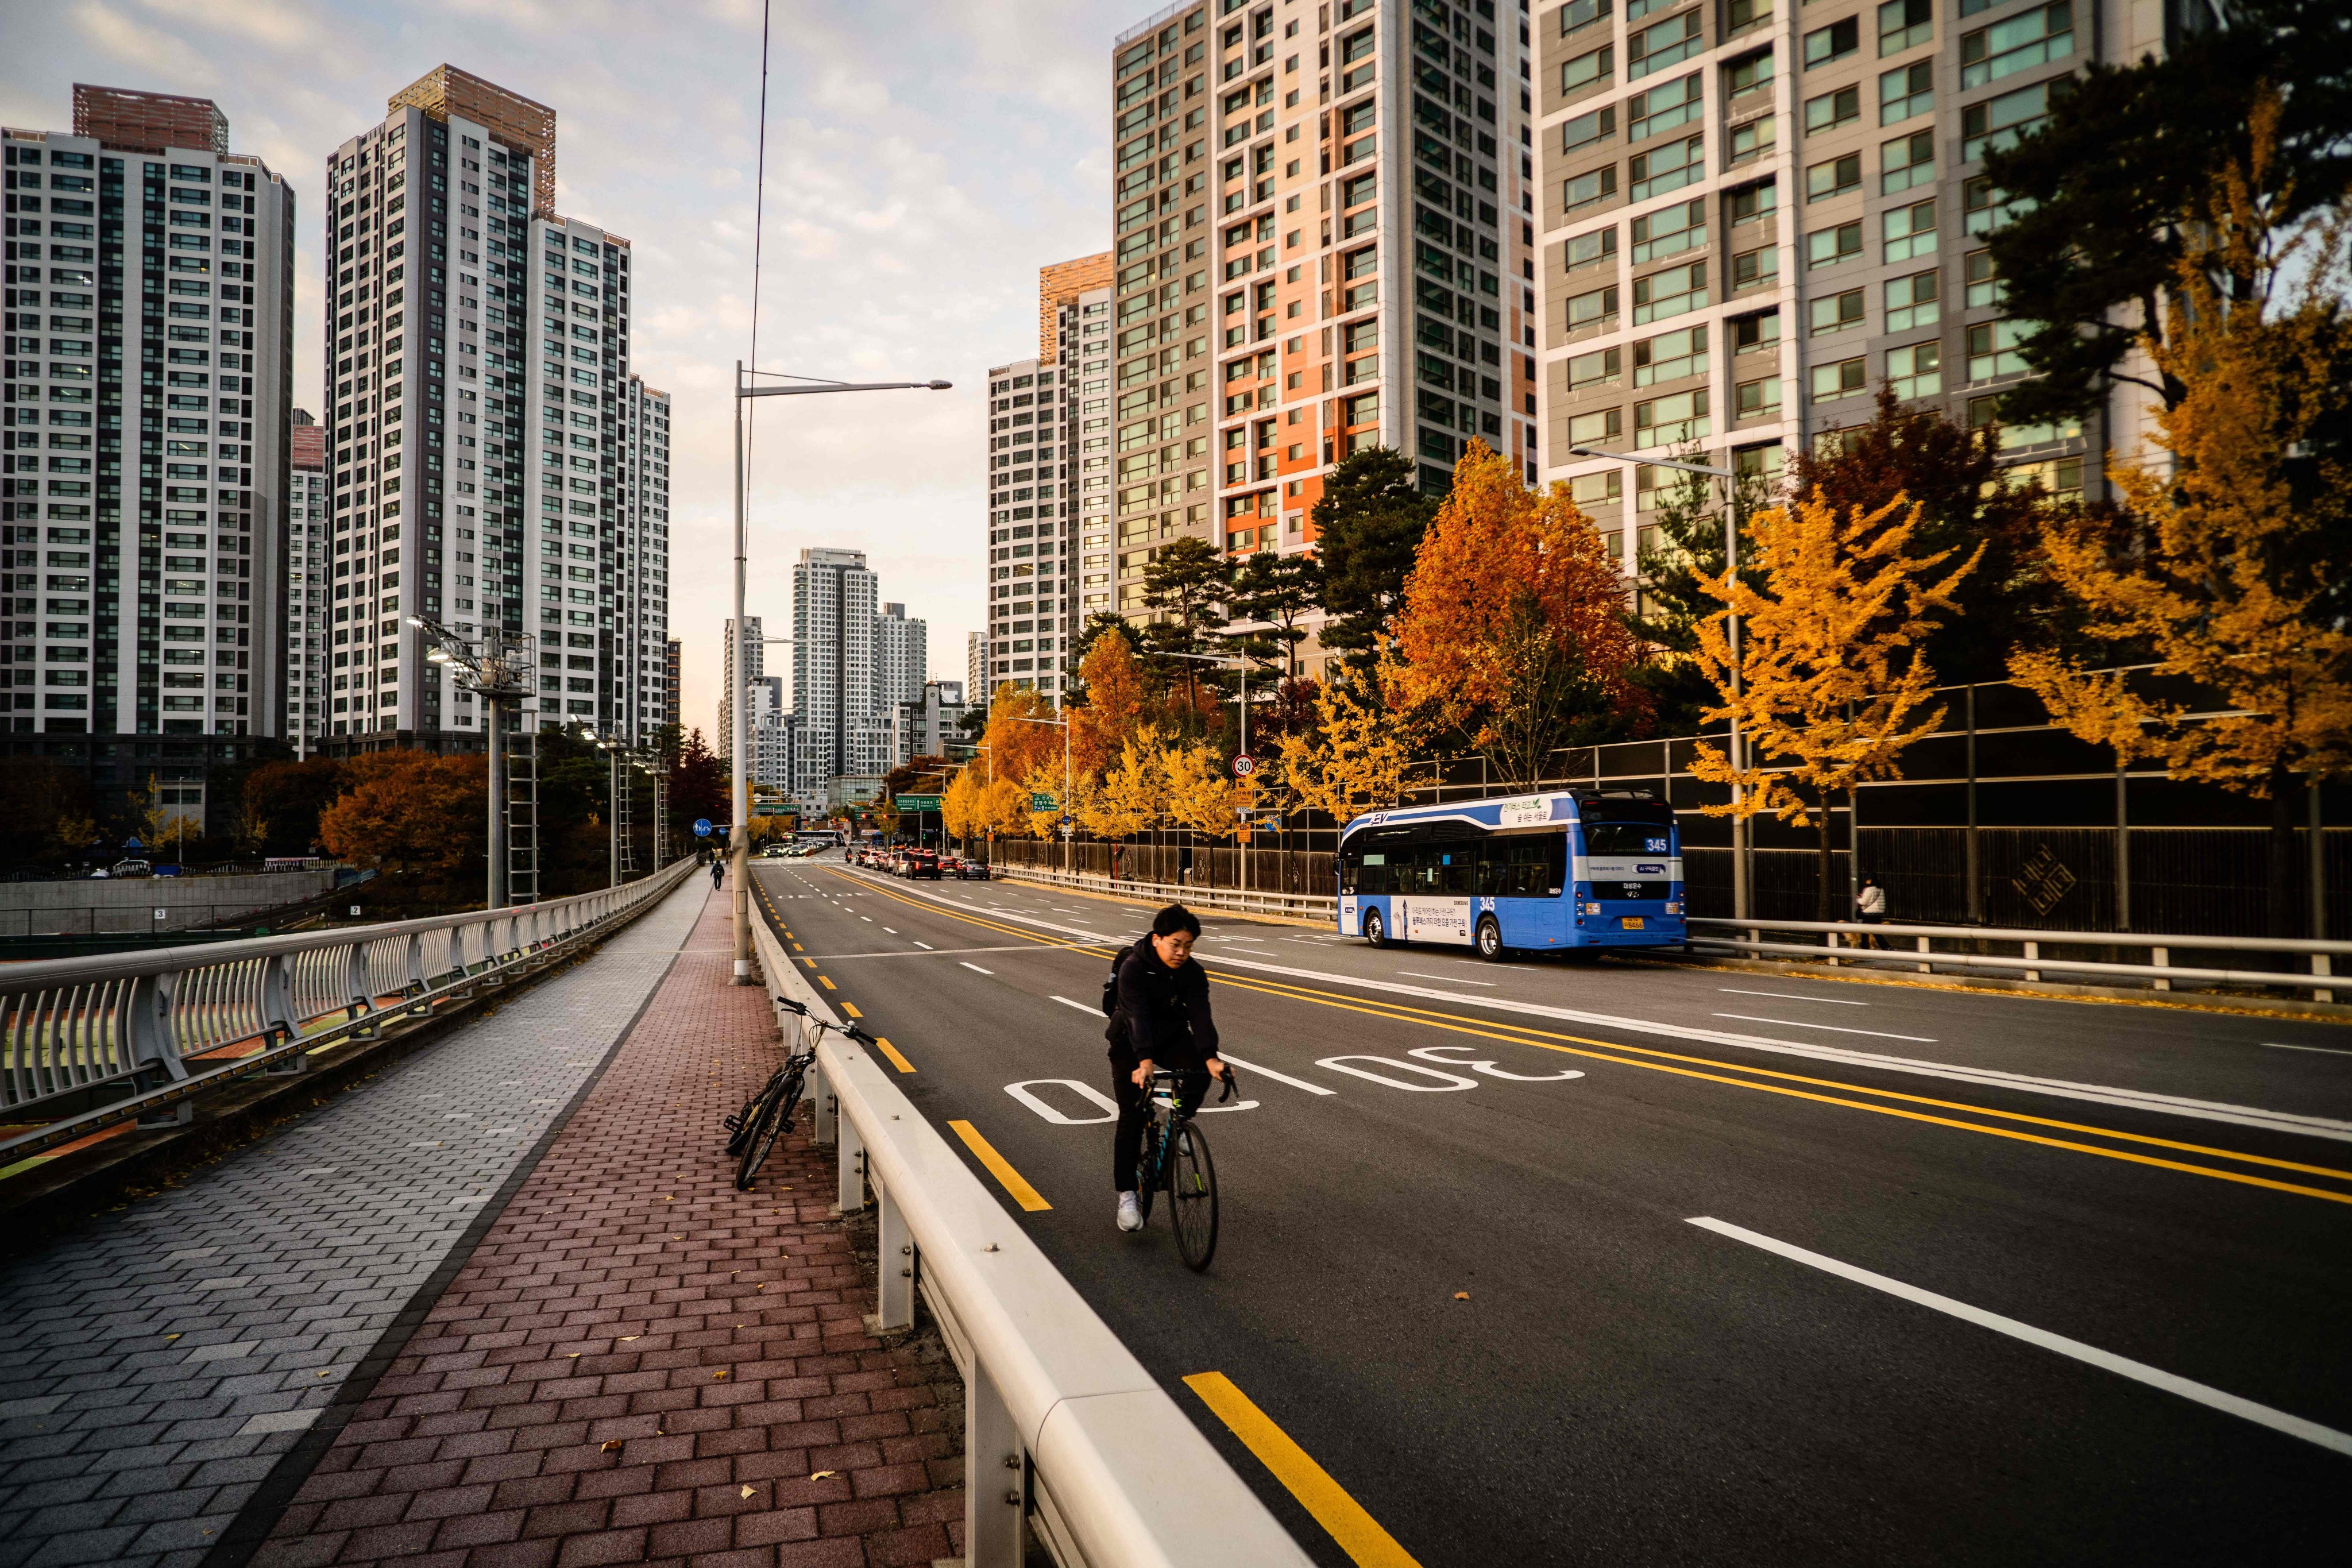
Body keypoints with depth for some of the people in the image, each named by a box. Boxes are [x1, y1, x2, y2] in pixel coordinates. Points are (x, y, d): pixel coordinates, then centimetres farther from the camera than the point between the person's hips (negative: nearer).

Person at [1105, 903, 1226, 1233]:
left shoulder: (1193, 973, -17)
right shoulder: (1133, 968, -27)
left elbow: (1200, 1015, -28)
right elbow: (1138, 1016, -39)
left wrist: (1210, 1058, -45)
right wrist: (1145, 1061, -53)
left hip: (1170, 1036, 3)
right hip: (1130, 1044, -2)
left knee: (1199, 1070, -28)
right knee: (1132, 1117, -7)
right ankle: (1127, 1196, 6)